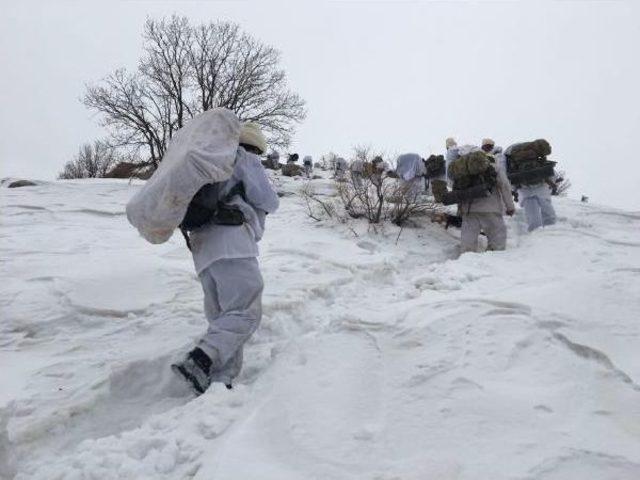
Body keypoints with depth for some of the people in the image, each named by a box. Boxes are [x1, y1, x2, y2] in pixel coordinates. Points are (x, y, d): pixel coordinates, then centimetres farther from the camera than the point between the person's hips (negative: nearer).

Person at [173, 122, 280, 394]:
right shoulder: (245, 159, 9)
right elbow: (269, 203, 5)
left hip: (202, 245, 9)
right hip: (230, 241, -8)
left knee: (222, 319, 6)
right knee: (247, 312, -15)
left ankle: (218, 383, -4)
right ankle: (199, 362, -31)